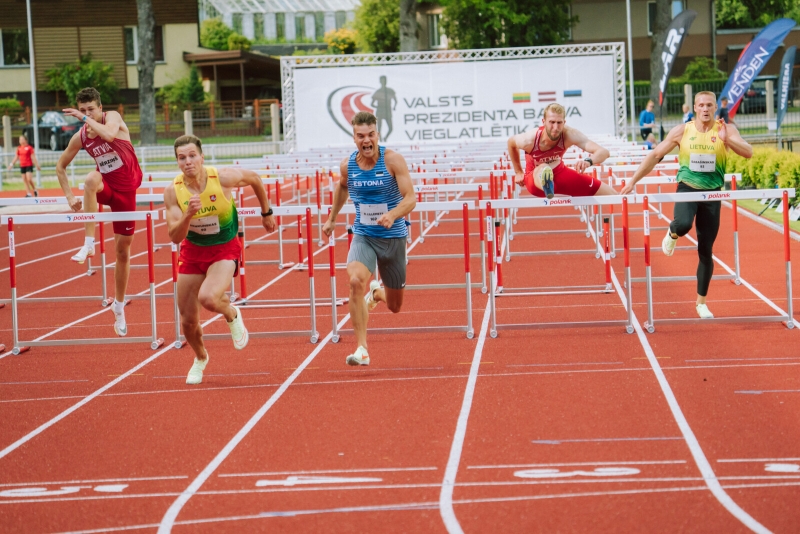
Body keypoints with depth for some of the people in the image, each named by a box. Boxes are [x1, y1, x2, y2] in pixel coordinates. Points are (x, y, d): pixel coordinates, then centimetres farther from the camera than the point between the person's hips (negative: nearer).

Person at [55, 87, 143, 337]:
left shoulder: (112, 118, -13)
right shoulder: (80, 137, -5)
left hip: (126, 191, -1)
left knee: (123, 250, 3)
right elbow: (60, 166, 9)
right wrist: (69, 196, 1)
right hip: (105, 188, 1)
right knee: (92, 178, -37)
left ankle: (119, 306, 19)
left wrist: (86, 119, -31)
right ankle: (88, 244, -36)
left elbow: (109, 134, -38)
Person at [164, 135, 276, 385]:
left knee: (208, 298, -32)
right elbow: (174, 237, -17)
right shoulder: (173, 191, -16)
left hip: (225, 249, -3)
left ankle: (232, 315, 5)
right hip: (192, 251, 3)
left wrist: (266, 213, 12)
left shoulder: (223, 177, -21)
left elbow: (254, 179, 1)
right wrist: (188, 215, -36)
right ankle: (200, 359, 40)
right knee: (188, 321, 7)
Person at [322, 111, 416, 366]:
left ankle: (377, 292, 50)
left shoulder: (392, 160, -15)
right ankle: (361, 348, -24)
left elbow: (410, 198, -21)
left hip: (393, 237, -1)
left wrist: (392, 214, -40)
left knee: (394, 307, 11)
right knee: (356, 281, -30)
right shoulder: (347, 165, -5)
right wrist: (332, 218, 25)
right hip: (363, 236, 1)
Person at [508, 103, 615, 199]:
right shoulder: (529, 140, -29)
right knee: (543, 169, -46)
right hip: (536, 178, -4)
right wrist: (518, 172, 4)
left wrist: (589, 161, -59)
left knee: (612, 195, -4)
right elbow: (511, 142, -4)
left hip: (559, 173, 4)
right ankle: (547, 187, -79)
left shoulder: (569, 135, -29)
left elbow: (603, 152, -37)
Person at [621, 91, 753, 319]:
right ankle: (672, 234, 4)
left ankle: (701, 302, 20)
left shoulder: (726, 129, -5)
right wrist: (632, 182, 2)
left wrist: (726, 140, -34)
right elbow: (655, 155, 3)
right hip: (687, 188, -1)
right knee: (683, 225, -34)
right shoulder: (682, 131, -4)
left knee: (706, 251, 5)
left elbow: (748, 152, -17)